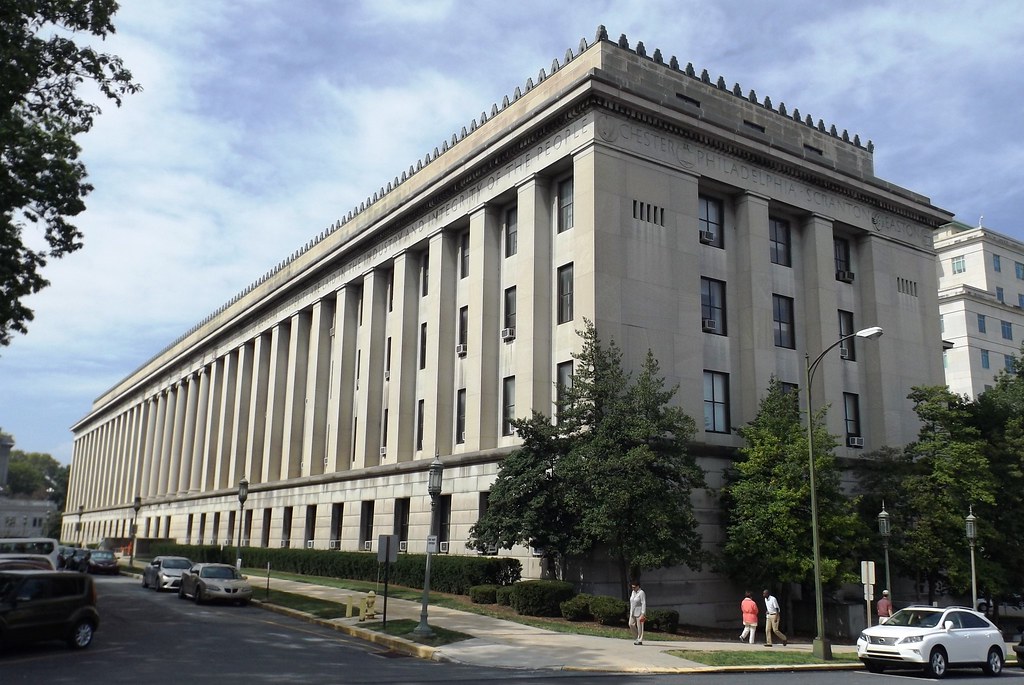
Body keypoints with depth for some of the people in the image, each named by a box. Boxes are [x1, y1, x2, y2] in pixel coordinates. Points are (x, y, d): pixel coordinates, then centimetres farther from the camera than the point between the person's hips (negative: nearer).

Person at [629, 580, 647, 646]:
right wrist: (631, 612, 17)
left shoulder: (641, 593, -13)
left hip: (639, 612, -8)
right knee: (631, 624, 2)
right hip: (633, 612, 8)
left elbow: (644, 603, -17)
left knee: (639, 626, -3)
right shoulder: (633, 592, 12)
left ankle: (640, 640, 4)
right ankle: (637, 637, 17)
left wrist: (643, 613, -21)